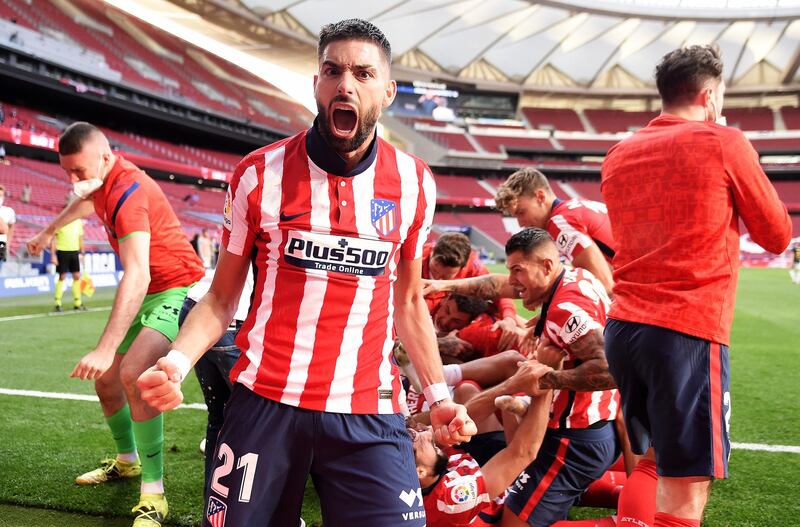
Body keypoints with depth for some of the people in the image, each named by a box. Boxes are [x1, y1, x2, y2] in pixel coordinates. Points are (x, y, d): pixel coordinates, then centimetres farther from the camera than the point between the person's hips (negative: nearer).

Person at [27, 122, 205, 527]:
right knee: (106, 379, 13)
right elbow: (85, 203, 30)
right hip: (147, 293, 10)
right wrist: (48, 231, 46)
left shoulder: (127, 192, -27)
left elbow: (137, 276, -38)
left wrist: (106, 348, -44)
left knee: (132, 373, -30)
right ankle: (127, 461, 38)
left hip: (175, 289, -10)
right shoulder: (103, 183, 1)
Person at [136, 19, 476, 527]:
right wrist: (177, 361, -14)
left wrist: (439, 394, 9)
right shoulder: (261, 174, -3)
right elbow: (221, 299, 3)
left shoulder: (414, 183, 2)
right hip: (266, 405, -1)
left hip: (369, 415, 1)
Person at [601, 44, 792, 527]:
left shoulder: (619, 155, 13)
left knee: (642, 464, 21)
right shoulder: (724, 143, -3)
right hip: (688, 332, -7)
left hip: (623, 325, 7)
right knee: (685, 488, -3)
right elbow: (777, 236, 6)